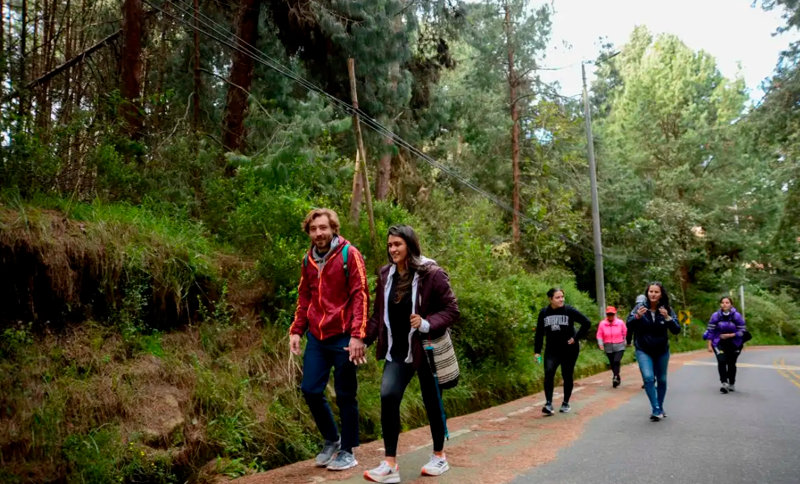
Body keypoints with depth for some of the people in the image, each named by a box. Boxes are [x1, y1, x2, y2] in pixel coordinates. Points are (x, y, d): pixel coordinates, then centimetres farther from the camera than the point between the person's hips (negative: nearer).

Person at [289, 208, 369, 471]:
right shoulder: (308, 260, 10)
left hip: (342, 337, -5)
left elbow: (360, 296, -12)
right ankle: (331, 440, 29)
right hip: (317, 338, 6)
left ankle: (347, 451, 21)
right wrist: (296, 331, 8)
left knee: (345, 395, 4)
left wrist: (357, 335, -19)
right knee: (310, 390, 6)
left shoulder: (349, 255, -8)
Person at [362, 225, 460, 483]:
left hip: (426, 350, -3)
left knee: (432, 402, 10)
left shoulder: (431, 274, -12)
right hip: (397, 351, 4)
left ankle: (439, 456, 32)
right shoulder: (385, 274, 3)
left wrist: (427, 324, -25)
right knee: (388, 396, -14)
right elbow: (379, 313, 9)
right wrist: (364, 339, -2)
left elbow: (452, 310, -10)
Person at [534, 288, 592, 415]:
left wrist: (576, 338, -10)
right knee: (548, 373, -18)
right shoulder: (543, 313, -2)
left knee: (567, 376, 6)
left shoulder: (569, 310, -10)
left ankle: (566, 403, 23)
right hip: (552, 350, 1)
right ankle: (549, 404, -20)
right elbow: (539, 333, 5)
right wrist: (537, 351, 2)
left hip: (569, 349, -1)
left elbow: (587, 323, -6)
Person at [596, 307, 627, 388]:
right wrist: (601, 344, -15)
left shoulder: (620, 322, -6)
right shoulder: (602, 324, -6)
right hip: (608, 348, 2)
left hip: (619, 347, -2)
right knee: (612, 364, 9)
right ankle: (617, 378, 27)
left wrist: (625, 343, 3)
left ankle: (615, 377, -21)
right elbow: (599, 335, -2)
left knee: (616, 361, -22)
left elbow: (625, 333, 5)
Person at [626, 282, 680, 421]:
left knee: (662, 380, 13)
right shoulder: (640, 308, -11)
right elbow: (629, 326, -13)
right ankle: (656, 410, -13)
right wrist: (637, 317, -32)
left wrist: (667, 318, -30)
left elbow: (676, 330, -13)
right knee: (648, 378, -19)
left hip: (662, 351, 2)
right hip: (643, 351, -2)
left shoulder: (667, 309, -9)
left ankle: (660, 408, 32)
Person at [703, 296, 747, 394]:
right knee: (721, 361, -18)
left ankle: (732, 384, 30)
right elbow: (711, 331, -6)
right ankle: (724, 383, -16)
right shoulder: (715, 316, -11)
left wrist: (730, 335, -23)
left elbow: (742, 331, -10)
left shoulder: (737, 316, -14)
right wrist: (709, 345, -8)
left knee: (731, 363, 10)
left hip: (733, 343, 0)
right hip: (719, 342, 0)